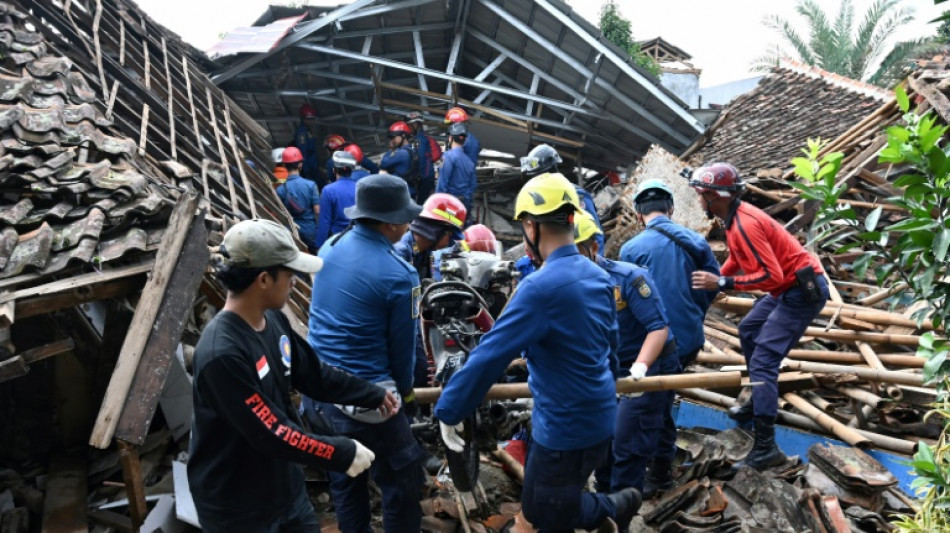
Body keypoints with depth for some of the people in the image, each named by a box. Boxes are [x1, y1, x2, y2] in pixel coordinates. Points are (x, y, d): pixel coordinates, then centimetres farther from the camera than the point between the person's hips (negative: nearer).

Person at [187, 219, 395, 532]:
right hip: (237, 507, -7)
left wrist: (372, 395, 11)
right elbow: (271, 434, -28)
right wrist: (342, 453, -21)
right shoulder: (222, 354, -31)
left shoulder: (273, 321, -5)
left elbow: (313, 375, 8)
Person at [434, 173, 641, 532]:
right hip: (598, 416, 8)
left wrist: (448, 410, -13)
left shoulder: (541, 287, -25)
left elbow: (490, 355, -23)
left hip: (567, 425, -8)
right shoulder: (598, 276, 2)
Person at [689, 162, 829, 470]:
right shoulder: (735, 218, 6)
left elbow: (772, 276, -30)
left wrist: (722, 284, -30)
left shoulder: (744, 225, -25)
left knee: (762, 361, -15)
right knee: (748, 333, 26)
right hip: (789, 287, 11)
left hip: (803, 291, -11)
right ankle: (759, 404, 37)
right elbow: (738, 259, 20)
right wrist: (712, 280, 10)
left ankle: (766, 448, -15)